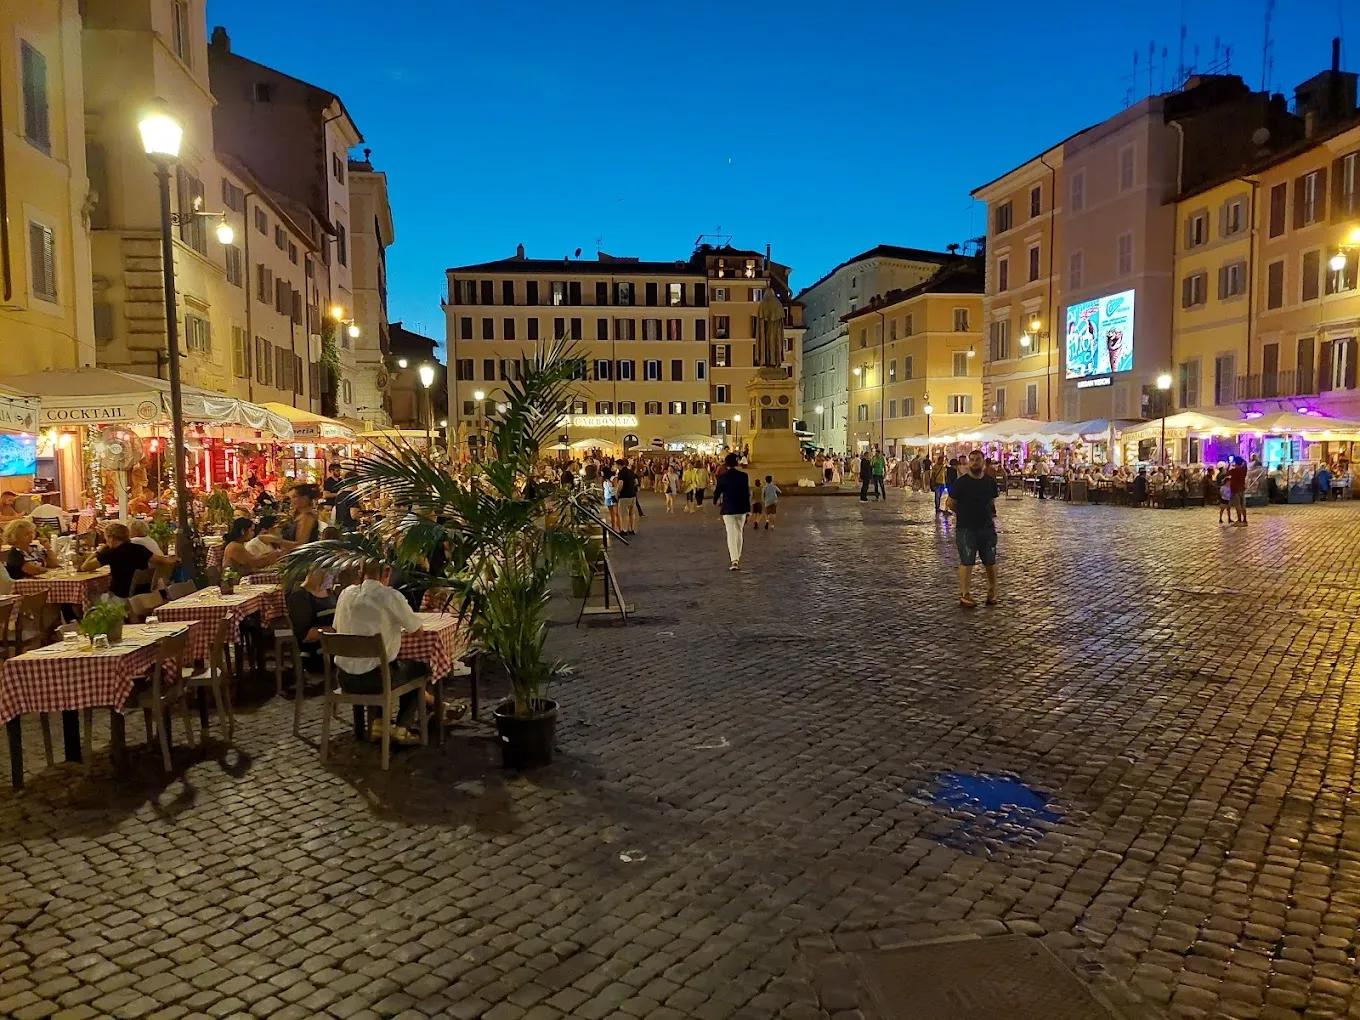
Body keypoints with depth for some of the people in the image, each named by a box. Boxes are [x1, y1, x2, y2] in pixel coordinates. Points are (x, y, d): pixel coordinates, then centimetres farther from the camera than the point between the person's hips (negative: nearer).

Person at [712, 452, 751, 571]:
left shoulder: (722, 477, -7)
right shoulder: (744, 476, -4)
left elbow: (717, 491, 3)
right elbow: (747, 493, -4)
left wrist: (715, 500, 25)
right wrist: (747, 508, 3)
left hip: (728, 509, -2)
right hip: (741, 509, 2)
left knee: (731, 535, -2)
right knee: (739, 534, 17)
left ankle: (734, 560, -14)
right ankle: (737, 557, 27)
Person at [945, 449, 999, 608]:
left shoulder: (990, 482, 7)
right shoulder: (960, 482, -7)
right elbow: (951, 504, -1)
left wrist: (992, 516, 7)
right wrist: (965, 513, 4)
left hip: (987, 527, 4)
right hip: (966, 528, -4)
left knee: (990, 562, 10)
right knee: (967, 562, -4)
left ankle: (992, 593, 27)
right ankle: (964, 595, 2)